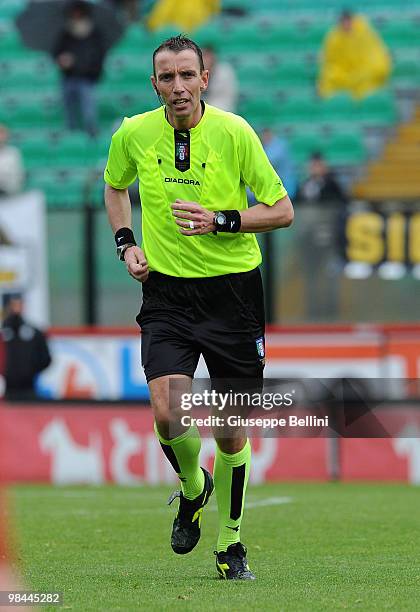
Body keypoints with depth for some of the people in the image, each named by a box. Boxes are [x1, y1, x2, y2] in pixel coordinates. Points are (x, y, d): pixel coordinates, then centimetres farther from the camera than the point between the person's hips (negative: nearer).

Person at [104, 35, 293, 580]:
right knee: (169, 413, -19)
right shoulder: (134, 135, -2)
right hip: (167, 293, 1)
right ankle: (193, 487, 15)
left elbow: (282, 211, -4)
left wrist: (220, 220, -18)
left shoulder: (234, 132, -9)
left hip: (233, 290, -1)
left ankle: (230, 541, 24)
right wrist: (126, 243, 6)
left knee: (232, 431, 4)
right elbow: (115, 186, 21)